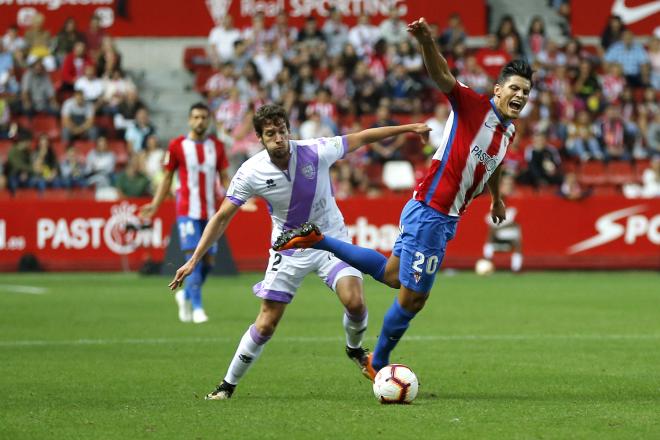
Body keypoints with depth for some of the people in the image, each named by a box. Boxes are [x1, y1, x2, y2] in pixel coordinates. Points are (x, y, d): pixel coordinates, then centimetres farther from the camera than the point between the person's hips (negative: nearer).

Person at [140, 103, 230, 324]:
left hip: (210, 212, 4)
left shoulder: (217, 146, 7)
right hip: (188, 211, -4)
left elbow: (224, 178, 12)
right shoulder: (177, 146, -1)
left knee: (209, 261, 5)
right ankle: (197, 308, -8)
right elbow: (167, 178, 6)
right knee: (194, 258, -13)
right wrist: (154, 206, 0)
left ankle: (186, 296, 29)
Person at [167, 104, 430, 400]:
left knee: (355, 302, -21)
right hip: (289, 246, 0)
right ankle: (228, 384, 13)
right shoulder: (251, 173, -18)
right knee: (267, 323, -5)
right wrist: (194, 260, -14)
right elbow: (222, 218, -11)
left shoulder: (316, 152, -20)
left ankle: (354, 349, 14)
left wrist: (408, 128, -2)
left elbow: (361, 138, -6)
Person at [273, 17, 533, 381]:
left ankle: (318, 240, 27)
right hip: (429, 212, -9)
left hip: (446, 220, 9)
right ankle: (378, 364, 19)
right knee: (413, 299, -1)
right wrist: (426, 40, -48)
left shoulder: (509, 131, 11)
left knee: (391, 275, 21)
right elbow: (440, 74, -29)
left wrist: (496, 199, 48)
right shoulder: (473, 106, -13)